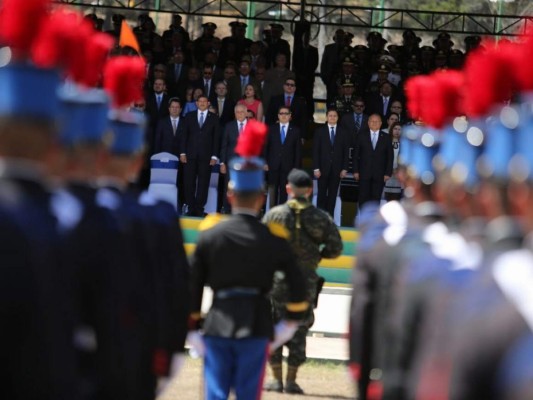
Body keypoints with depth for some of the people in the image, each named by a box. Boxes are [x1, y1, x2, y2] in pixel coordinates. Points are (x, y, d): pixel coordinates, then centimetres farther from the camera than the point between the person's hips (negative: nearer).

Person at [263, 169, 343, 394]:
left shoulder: (274, 215, -5)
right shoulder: (320, 218, -1)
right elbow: (335, 249, 0)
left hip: (276, 280, -1)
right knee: (298, 332, 8)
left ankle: (277, 379, 7)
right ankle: (291, 381, 7)